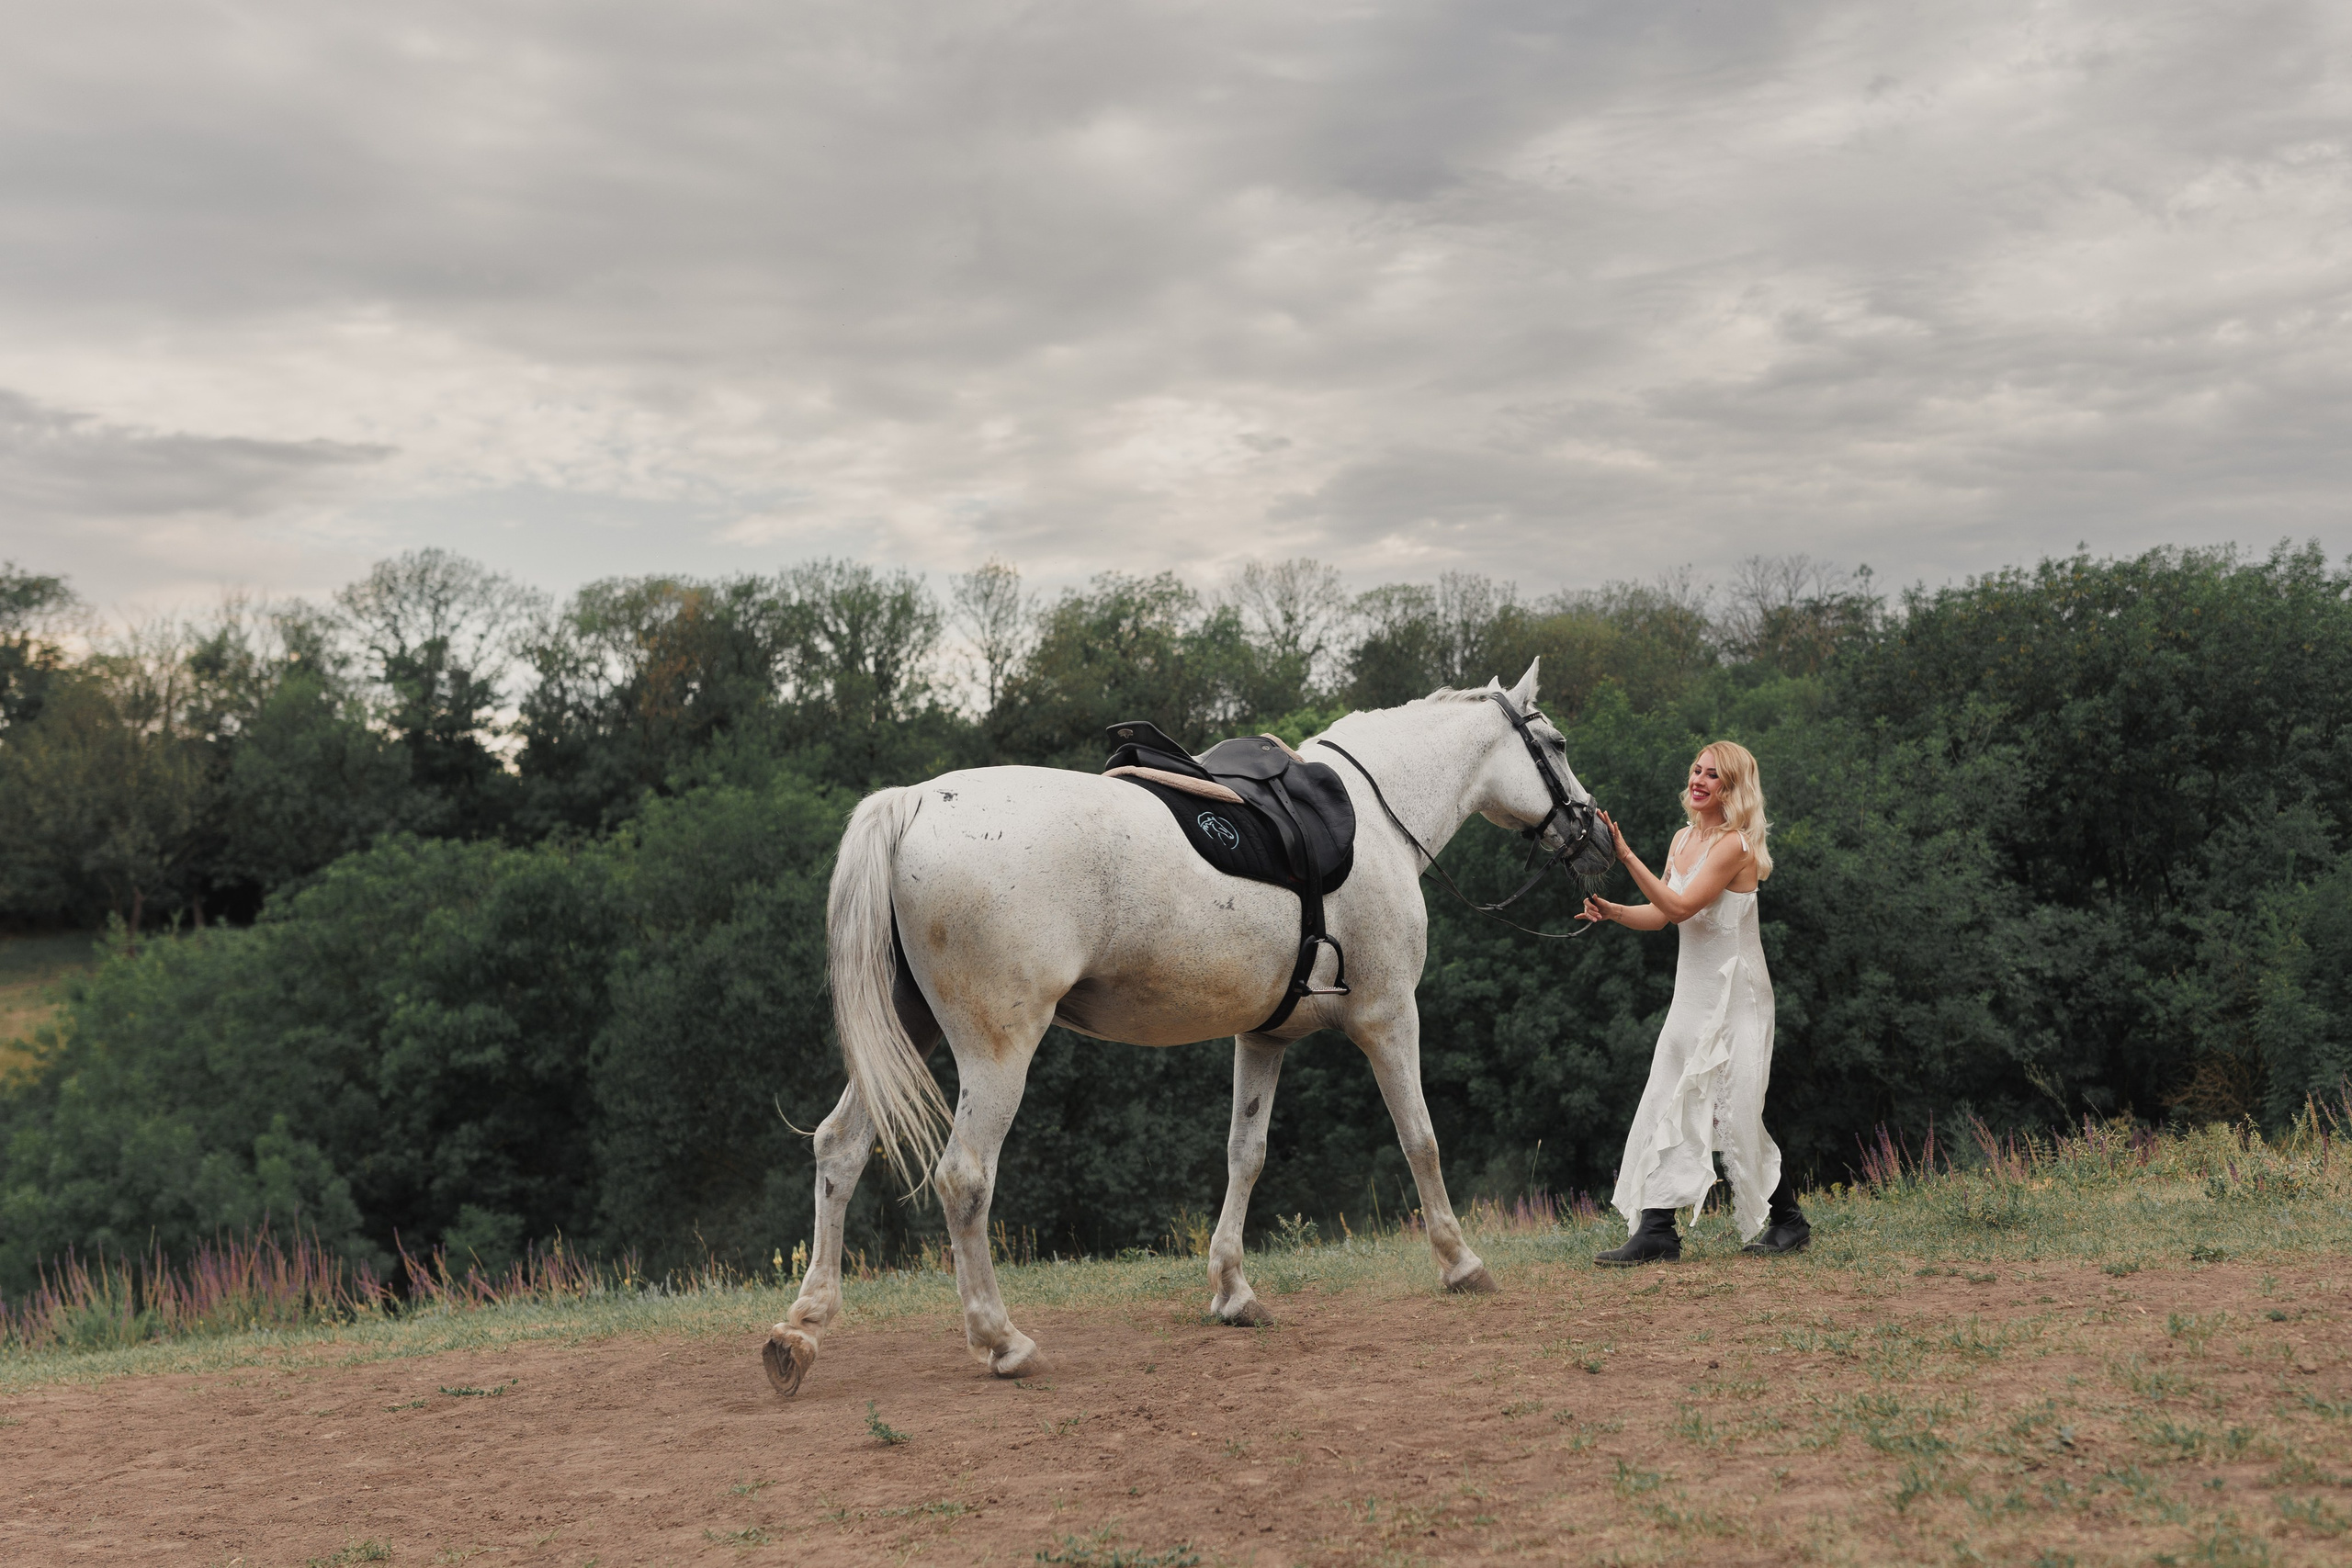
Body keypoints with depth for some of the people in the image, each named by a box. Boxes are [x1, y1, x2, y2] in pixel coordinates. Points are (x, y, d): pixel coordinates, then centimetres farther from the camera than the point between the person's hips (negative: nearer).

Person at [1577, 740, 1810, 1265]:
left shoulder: (1734, 845, -15)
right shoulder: (1683, 840, 10)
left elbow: (1680, 906, -23)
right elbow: (1659, 916, 14)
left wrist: (1627, 855, -28)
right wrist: (1613, 910, -4)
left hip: (1735, 994, -8)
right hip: (1693, 993, 8)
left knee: (1735, 1112, -4)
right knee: (1667, 1106, 1)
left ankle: (1786, 1221, 14)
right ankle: (1655, 1232, 2)